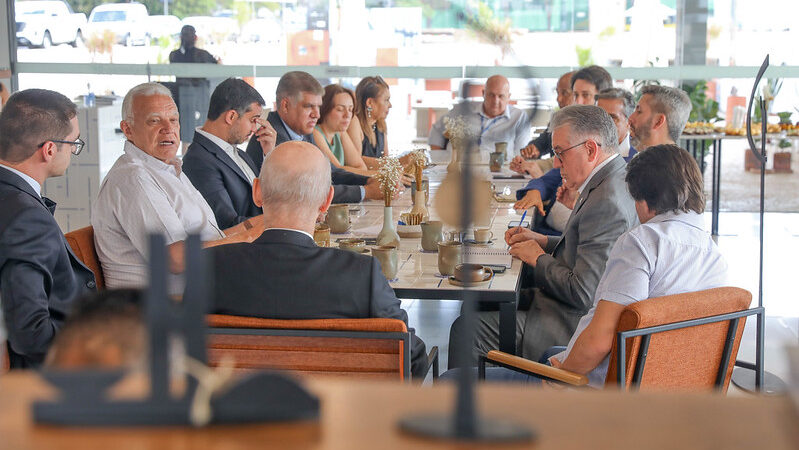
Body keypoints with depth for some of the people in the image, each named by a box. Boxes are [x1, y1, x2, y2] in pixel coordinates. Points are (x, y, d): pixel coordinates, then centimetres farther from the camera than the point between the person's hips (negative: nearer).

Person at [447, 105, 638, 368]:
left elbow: (583, 293, -27)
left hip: (573, 326, -11)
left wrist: (539, 259, -11)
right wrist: (544, 242, 9)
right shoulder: (613, 183, 7)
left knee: (465, 330, -13)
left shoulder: (607, 203, -25)